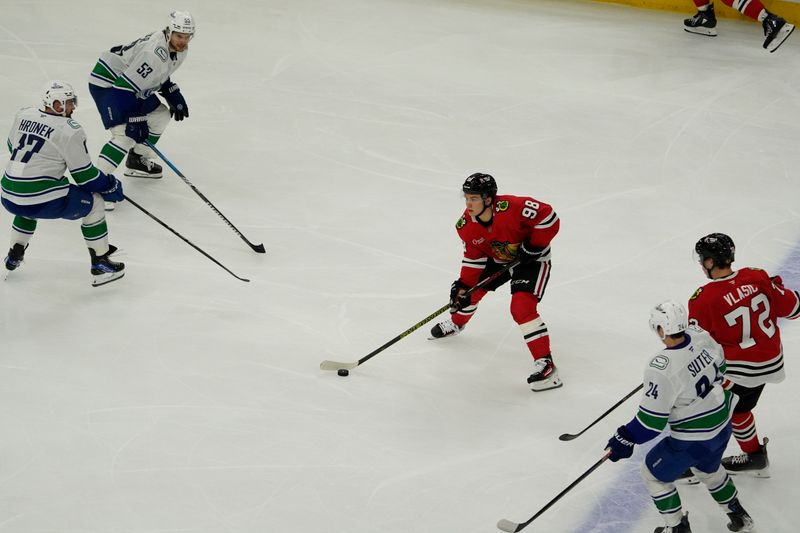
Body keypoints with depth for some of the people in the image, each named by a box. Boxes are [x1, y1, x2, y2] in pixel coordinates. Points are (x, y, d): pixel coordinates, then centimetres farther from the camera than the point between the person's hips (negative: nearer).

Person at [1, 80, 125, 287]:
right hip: (43, 202, -7)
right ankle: (100, 264, 12)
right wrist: (110, 186, 10)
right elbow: (84, 174, -6)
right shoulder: (70, 130, -9)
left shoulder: (23, 115, 8)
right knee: (93, 202, 10)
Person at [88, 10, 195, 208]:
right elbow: (123, 87, -33)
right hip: (107, 82, -10)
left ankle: (137, 161, 33)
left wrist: (174, 95, 11)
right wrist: (134, 119, -31)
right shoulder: (154, 53, -32)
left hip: (129, 81, 10)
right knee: (126, 136, -22)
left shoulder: (179, 49, -1)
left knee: (160, 116, 18)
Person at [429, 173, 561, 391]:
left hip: (531, 259, -7)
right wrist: (463, 284, -11)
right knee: (471, 290, 15)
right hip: (498, 259, 7)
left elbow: (548, 217, -30)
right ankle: (456, 323, 51)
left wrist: (534, 246, -26)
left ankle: (545, 364, -22)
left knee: (521, 307, -24)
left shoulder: (511, 208, -37)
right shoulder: (466, 225, -16)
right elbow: (474, 255, -4)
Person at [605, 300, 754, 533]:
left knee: (654, 473, 17)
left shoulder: (661, 369, -32)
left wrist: (625, 440, -14)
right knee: (708, 468, 35)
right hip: (722, 425, 7)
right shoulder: (702, 338, -12)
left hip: (693, 440, -7)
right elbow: (720, 367, 10)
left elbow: (652, 420, -25)